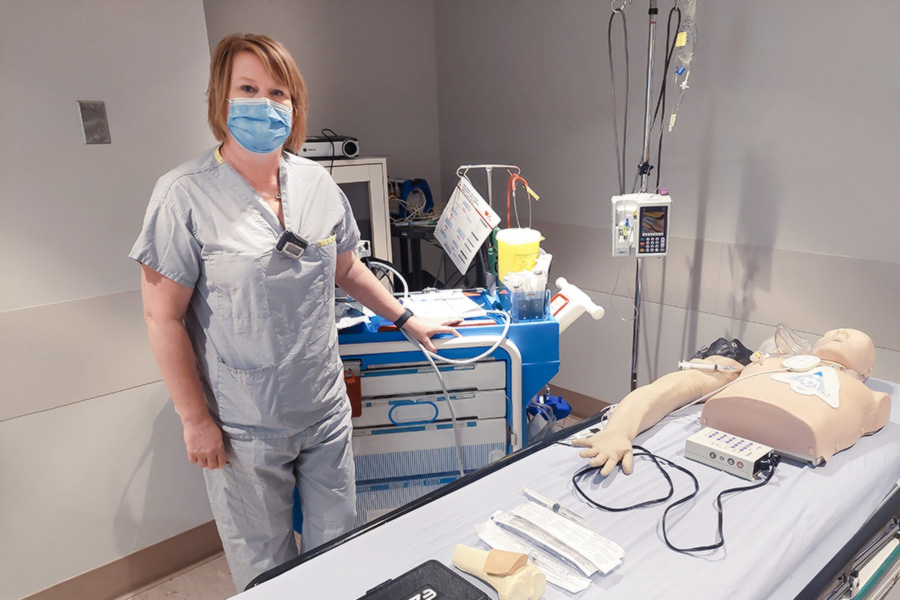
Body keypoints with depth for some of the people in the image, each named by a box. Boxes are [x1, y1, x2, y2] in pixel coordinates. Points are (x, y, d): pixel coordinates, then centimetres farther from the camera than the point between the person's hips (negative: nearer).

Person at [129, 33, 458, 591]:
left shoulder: (317, 182, 0)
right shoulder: (186, 195, -14)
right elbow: (164, 316, -11)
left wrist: (407, 320, 16)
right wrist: (196, 420, -9)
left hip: (325, 408, 4)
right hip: (244, 426, -4)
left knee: (338, 541, 19)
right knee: (264, 562, 15)